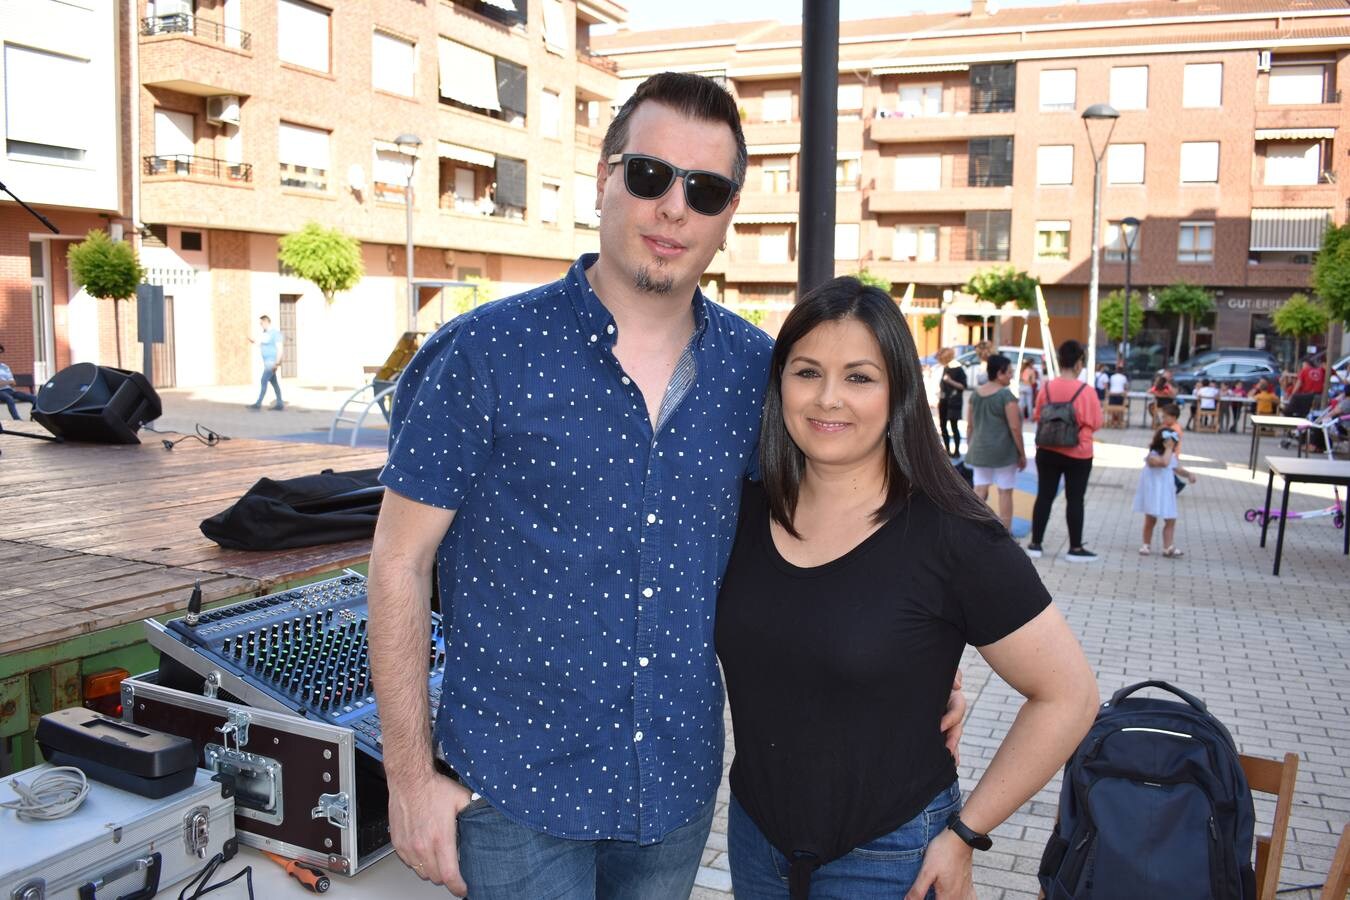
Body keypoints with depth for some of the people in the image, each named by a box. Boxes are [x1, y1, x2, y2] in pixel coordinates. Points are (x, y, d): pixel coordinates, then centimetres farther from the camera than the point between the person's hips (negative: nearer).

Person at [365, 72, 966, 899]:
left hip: (680, 780, 4)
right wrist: (412, 775, -8)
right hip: (516, 785, -3)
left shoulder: (755, 368, -3)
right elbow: (401, 562, -8)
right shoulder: (483, 355, -13)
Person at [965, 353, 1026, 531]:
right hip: (1003, 451, -5)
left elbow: (970, 425, 11)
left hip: (980, 450, 6)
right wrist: (1022, 454, -6)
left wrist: (970, 448, 20)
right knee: (1005, 492, 4)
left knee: (980, 491, 7)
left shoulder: (975, 393, 6)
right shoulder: (1006, 395, -12)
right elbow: (1014, 427, -14)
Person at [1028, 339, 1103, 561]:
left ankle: (1035, 544, 14)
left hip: (1048, 451, 3)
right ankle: (1075, 548, 14)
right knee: (1075, 500, 7)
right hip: (1078, 454, -3)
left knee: (1044, 497, 10)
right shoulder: (1086, 391, -14)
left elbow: (1038, 416, 7)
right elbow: (1095, 423, -7)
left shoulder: (1047, 387, -5)